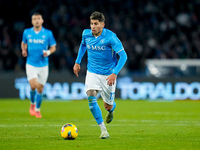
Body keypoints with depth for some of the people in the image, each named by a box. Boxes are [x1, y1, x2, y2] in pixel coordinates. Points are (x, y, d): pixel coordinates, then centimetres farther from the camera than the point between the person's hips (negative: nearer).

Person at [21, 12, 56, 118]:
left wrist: (48, 52, -15)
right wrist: (24, 50, -2)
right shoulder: (27, 32, 1)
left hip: (43, 65, 1)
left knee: (40, 88, 4)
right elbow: (23, 43, 19)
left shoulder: (48, 33, -2)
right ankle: (32, 103, 15)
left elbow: (53, 47, 6)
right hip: (31, 64, 0)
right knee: (33, 86, -16)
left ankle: (37, 109, 25)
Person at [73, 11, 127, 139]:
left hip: (108, 74, -3)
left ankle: (112, 109, 48)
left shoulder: (110, 37, -20)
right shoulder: (86, 34, -6)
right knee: (91, 97, -22)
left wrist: (115, 73, -28)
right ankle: (103, 130, -13)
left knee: (108, 106, 6)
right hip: (92, 73, 3)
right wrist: (77, 62, 16)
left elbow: (123, 56, -19)